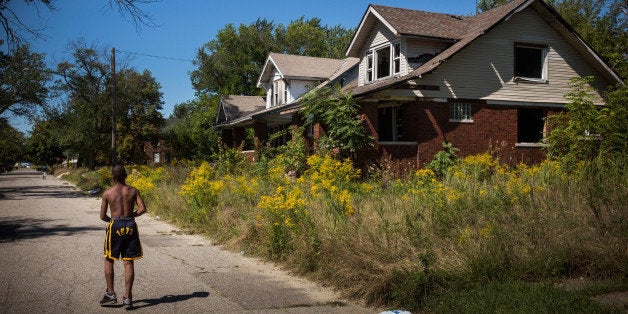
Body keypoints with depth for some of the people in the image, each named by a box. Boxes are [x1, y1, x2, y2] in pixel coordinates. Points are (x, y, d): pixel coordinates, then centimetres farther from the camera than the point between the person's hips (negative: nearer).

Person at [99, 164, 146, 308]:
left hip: (115, 226, -1)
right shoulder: (133, 191, 0)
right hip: (130, 226, 1)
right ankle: (128, 297, 4)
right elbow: (142, 209, -8)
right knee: (128, 263, 5)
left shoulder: (107, 193, -2)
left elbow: (102, 216, -1)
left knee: (109, 260, 15)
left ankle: (110, 294, 14)